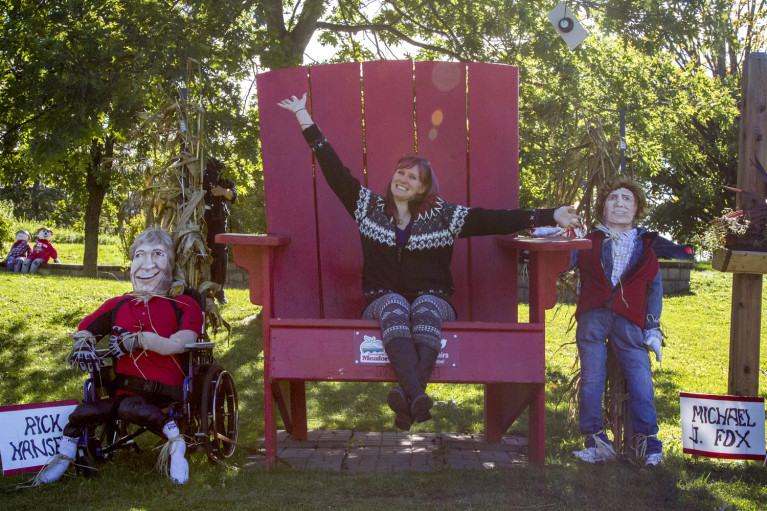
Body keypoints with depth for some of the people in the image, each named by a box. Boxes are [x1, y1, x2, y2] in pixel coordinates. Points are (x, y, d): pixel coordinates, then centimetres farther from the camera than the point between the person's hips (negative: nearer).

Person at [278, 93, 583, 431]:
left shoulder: (444, 216, 8)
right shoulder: (369, 207, 12)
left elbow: (494, 220, 0)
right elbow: (335, 172, 11)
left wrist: (549, 216, -9)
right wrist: (305, 119, 9)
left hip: (433, 301, 0)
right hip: (381, 300, 0)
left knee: (426, 309, -36)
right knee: (395, 307, -35)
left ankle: (408, 396, -55)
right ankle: (418, 397, -57)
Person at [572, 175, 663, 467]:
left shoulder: (645, 246, 18)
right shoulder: (588, 243, 15)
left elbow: (655, 288, 19)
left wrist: (653, 329, 12)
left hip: (629, 322, 1)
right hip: (592, 317, 0)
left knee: (640, 377, -11)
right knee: (591, 377, -7)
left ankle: (647, 439, 0)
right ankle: (595, 441, 0)